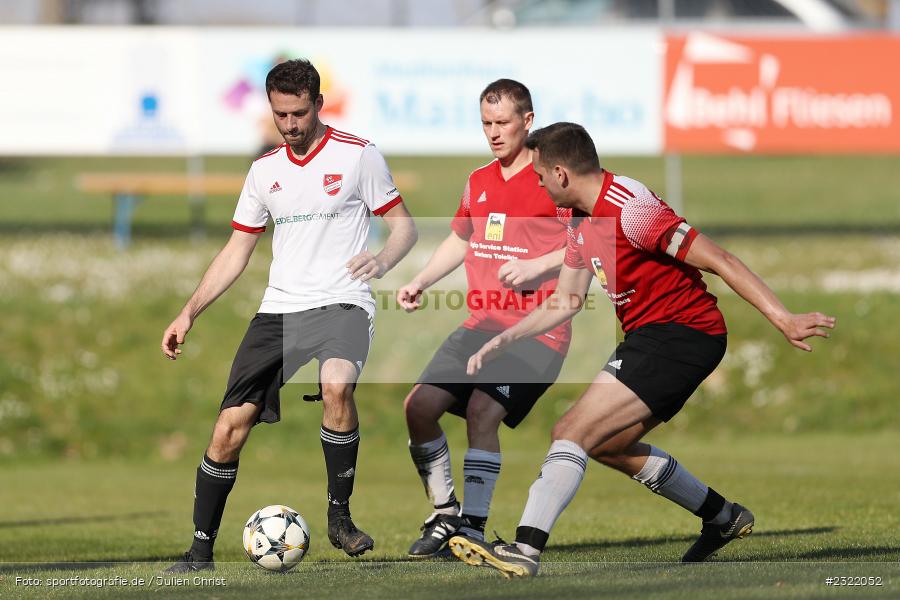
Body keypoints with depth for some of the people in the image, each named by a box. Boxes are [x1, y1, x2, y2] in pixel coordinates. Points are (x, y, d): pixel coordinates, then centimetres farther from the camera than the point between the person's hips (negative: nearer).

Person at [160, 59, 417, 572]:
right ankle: (201, 549, 6)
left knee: (337, 385, -35)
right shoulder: (266, 169, 13)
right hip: (278, 311, 4)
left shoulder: (358, 155, -1)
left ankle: (340, 515, -18)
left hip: (341, 304, -4)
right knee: (230, 427, -6)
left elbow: (404, 225, 3)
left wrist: (383, 260, -20)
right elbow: (236, 252, 19)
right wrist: (189, 314, 10)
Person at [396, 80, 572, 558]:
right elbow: (459, 241, 30)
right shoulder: (478, 182, 16)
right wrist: (419, 282, 16)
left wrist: (536, 267, -20)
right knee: (420, 405, -6)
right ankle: (445, 514, 10)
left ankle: (473, 529, -16)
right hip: (482, 323, 7)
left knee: (482, 410, -23)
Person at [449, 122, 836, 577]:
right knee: (605, 445, 20)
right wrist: (501, 343, 16)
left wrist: (784, 320, -27)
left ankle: (525, 550, -23)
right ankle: (723, 517, 28)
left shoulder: (629, 209, -21)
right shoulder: (582, 220, 10)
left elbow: (721, 262, -22)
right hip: (649, 337, 10)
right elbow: (566, 302, 23)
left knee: (573, 433, -17)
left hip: (679, 334, -10)